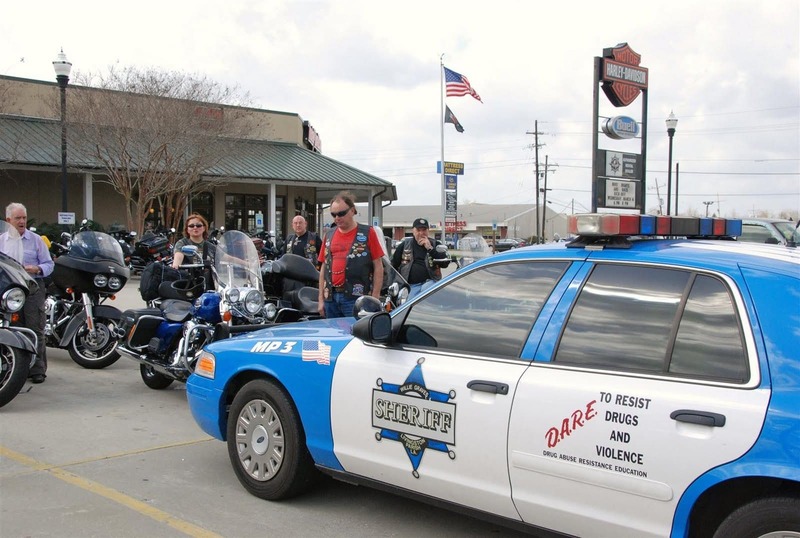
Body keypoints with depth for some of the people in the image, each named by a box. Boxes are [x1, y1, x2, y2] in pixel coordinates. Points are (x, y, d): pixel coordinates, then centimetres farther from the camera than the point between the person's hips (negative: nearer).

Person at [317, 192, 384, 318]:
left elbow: (378, 267, -2)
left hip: (356, 299, -5)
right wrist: (321, 299, 12)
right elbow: (323, 268, 17)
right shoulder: (329, 235, 15)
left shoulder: (367, 233, 1)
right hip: (331, 298, 5)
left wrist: (375, 298, -8)